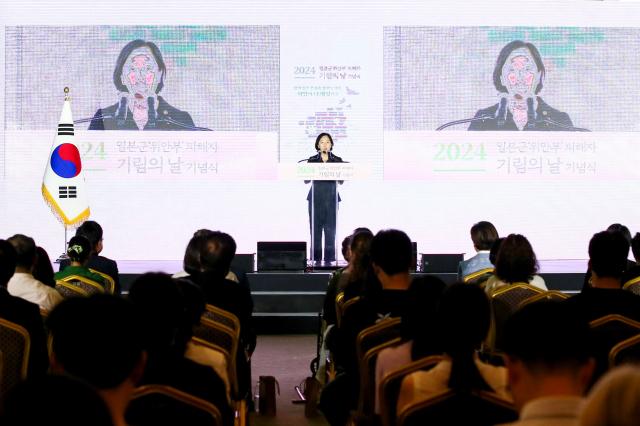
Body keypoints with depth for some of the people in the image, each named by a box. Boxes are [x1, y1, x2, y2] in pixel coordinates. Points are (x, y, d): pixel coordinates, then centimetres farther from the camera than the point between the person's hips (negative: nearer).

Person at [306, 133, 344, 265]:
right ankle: (316, 257, 1)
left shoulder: (337, 160, 7)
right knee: (316, 228, -2)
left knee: (330, 228, -4)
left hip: (331, 197, 0)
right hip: (315, 197, 0)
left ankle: (329, 257, -1)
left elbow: (341, 180, 3)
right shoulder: (312, 160, 8)